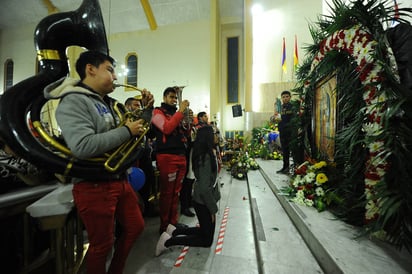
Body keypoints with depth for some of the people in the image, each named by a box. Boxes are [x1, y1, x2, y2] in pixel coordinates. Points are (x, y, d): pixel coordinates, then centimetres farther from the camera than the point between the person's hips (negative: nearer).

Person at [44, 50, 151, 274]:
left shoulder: (108, 103, 14)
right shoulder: (73, 101, -14)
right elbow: (83, 147, -29)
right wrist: (127, 131, -21)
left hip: (120, 180, 9)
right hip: (94, 186, -9)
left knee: (135, 227, 21)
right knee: (102, 245, 11)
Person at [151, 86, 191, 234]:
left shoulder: (176, 113, 22)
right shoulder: (157, 112, 3)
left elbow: (185, 134, 19)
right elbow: (167, 128, -17)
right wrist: (181, 111, -12)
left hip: (181, 156, 7)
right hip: (167, 156, -6)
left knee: (176, 192, 12)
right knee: (167, 192, 1)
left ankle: (173, 222, 26)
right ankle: (164, 226, 17)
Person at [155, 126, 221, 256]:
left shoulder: (206, 154, 2)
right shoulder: (206, 157, -26)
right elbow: (204, 188, -24)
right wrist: (213, 208, -15)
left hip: (202, 200, 9)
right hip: (204, 202, -9)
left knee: (205, 230, 24)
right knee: (207, 240, 8)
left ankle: (174, 231, 22)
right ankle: (169, 241, 8)